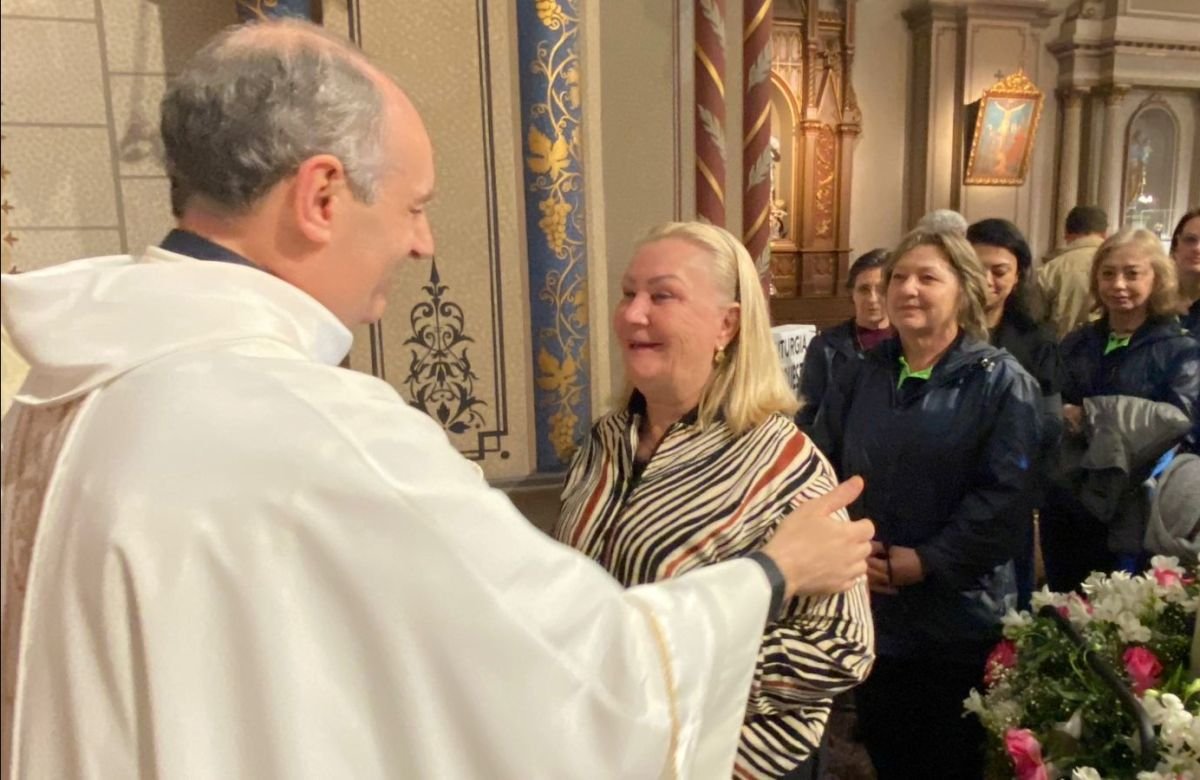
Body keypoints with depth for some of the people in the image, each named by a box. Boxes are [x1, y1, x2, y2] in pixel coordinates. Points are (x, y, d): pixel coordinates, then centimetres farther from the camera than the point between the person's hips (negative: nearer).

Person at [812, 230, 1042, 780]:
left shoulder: (1002, 382, -4)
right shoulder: (859, 378, 8)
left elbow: (1005, 493, -14)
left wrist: (926, 561, -19)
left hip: (957, 616, -3)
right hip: (866, 609, 4)